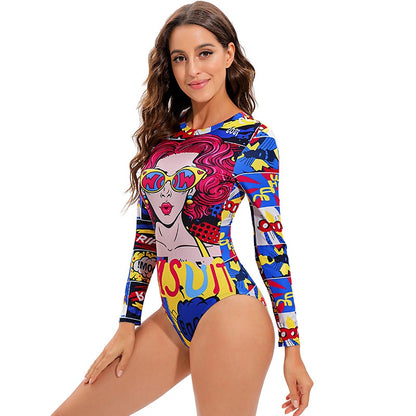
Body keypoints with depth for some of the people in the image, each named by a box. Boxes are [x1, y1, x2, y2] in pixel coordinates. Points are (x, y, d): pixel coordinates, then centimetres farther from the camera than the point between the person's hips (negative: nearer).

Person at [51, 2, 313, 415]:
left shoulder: (253, 139, -3)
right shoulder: (163, 133, 11)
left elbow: (270, 243, -3)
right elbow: (147, 233, 13)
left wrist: (292, 347, -4)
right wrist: (129, 321, 11)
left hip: (227, 310, -6)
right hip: (173, 315, 6)